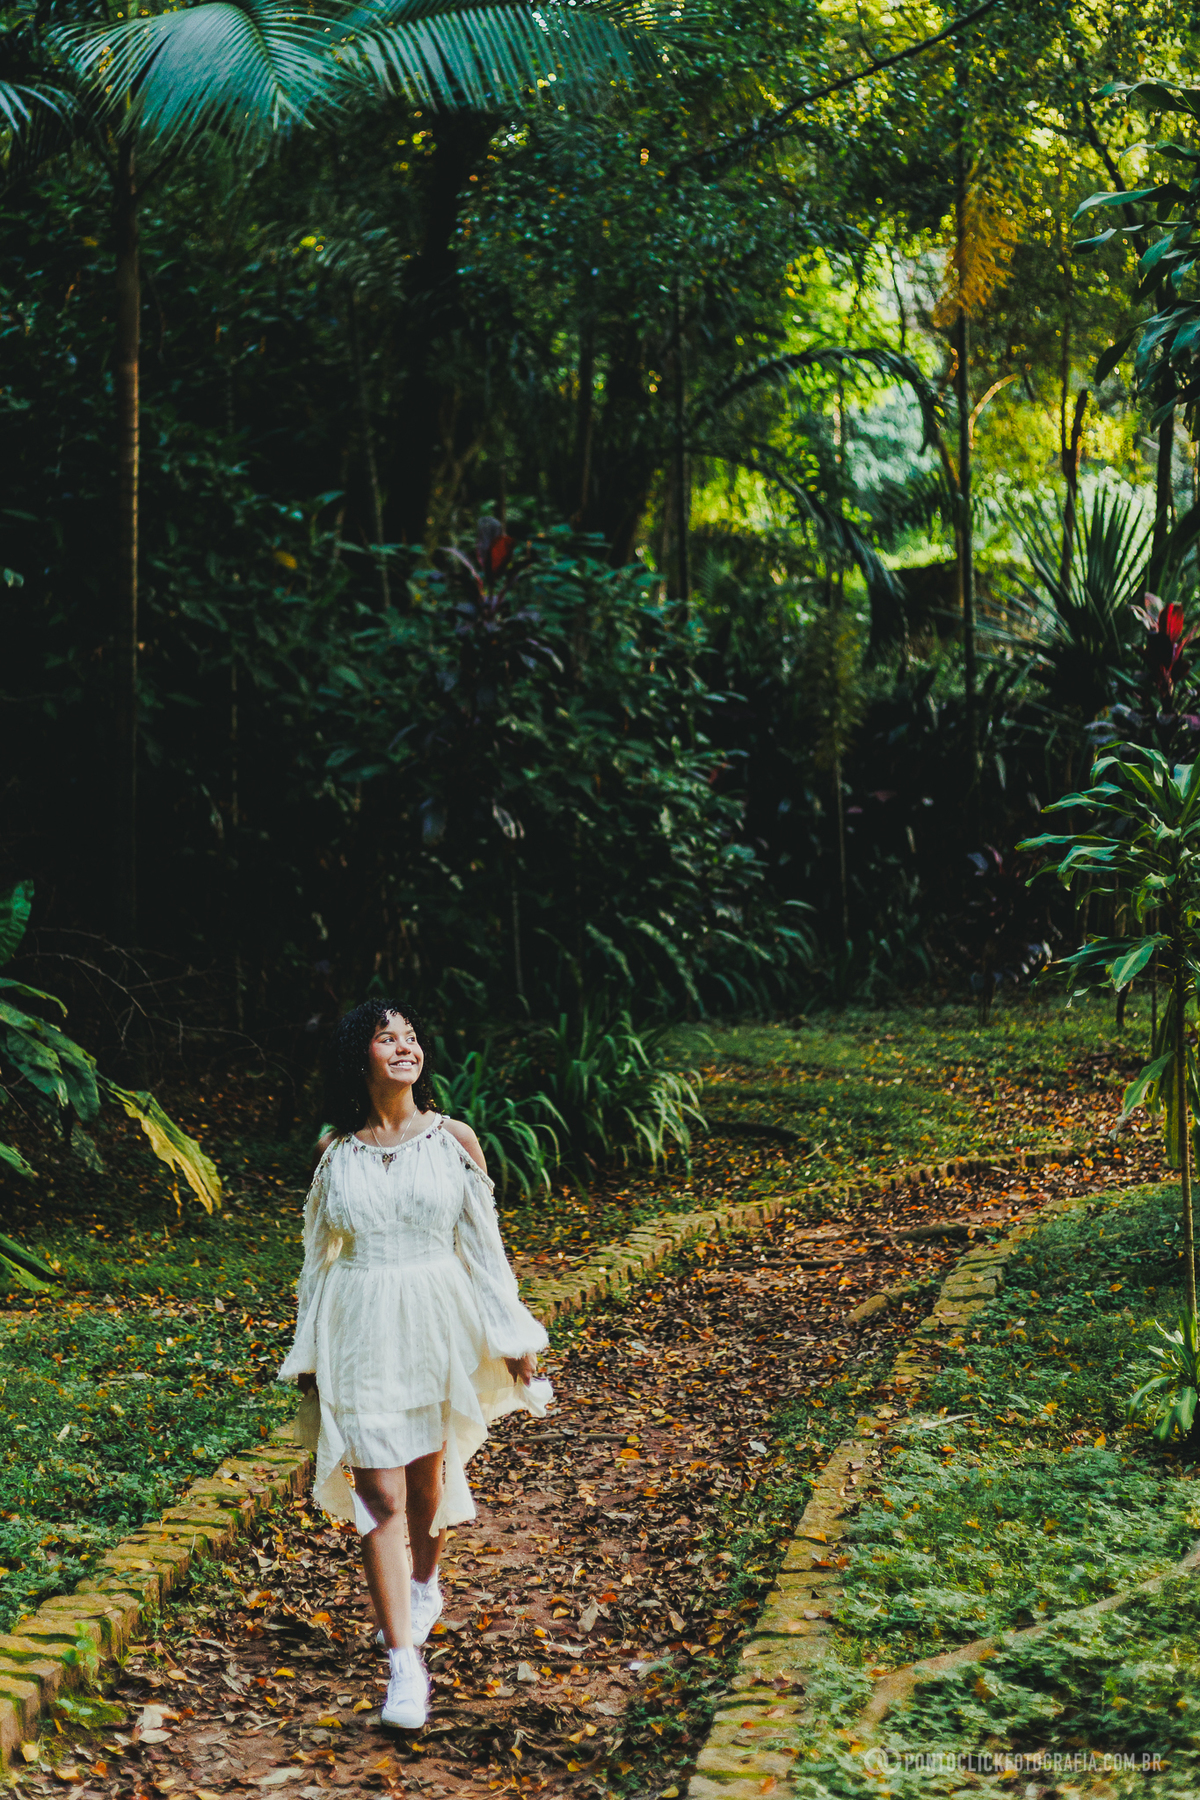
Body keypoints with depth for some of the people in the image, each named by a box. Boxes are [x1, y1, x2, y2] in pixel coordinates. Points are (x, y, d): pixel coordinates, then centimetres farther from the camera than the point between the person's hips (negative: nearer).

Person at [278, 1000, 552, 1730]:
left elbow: (484, 1243, 4)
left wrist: (512, 1337, 3)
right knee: (380, 1494, -7)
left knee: (429, 1474, 15)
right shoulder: (336, 1152, 1)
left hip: (437, 1327, 1)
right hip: (360, 1334, -1)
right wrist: (309, 1354, 12)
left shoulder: (454, 1141, -1)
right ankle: (404, 1664, -6)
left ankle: (425, 1586, 46)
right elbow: (321, 1254, 9)